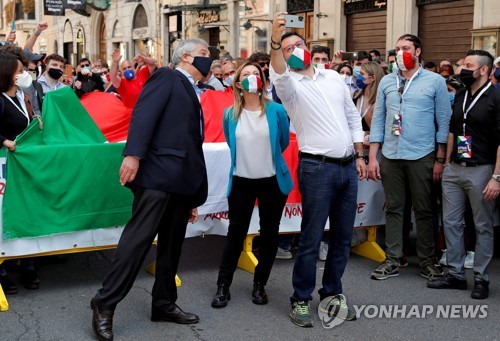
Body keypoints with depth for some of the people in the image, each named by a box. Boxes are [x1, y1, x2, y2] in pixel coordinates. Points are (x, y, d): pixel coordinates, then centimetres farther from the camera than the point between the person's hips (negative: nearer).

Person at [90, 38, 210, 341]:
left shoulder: (192, 94, 26)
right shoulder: (166, 77, 4)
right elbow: (144, 114, -13)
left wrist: (194, 197, 21)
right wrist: (133, 154, -27)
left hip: (182, 179, 9)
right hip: (158, 172, -9)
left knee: (172, 244, 11)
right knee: (138, 238, -11)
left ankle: (164, 304, 21)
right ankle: (105, 304, -4)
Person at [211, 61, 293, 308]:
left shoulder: (276, 111, -7)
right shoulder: (230, 114, -3)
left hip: (272, 181, 0)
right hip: (241, 181, 0)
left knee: (269, 234, 8)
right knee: (236, 232, 2)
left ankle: (260, 285, 23)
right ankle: (223, 286, 11)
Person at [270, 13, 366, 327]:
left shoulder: (334, 77, 14)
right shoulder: (289, 84, -2)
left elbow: (353, 117, 18)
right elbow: (279, 75, -27)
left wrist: (360, 155, 12)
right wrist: (275, 42, -44)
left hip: (348, 166, 5)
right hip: (317, 168, -5)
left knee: (343, 237, 11)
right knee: (311, 239, -2)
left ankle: (332, 292, 25)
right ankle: (301, 299, 11)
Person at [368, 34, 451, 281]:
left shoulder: (435, 81, 0)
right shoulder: (386, 82, 8)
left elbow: (444, 122, 0)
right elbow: (378, 120, 7)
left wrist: (440, 160, -4)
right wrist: (372, 158, 2)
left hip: (422, 156, -2)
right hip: (390, 156, 3)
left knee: (424, 210, 7)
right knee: (393, 208, 8)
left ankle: (427, 261, 18)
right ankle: (392, 260, 16)